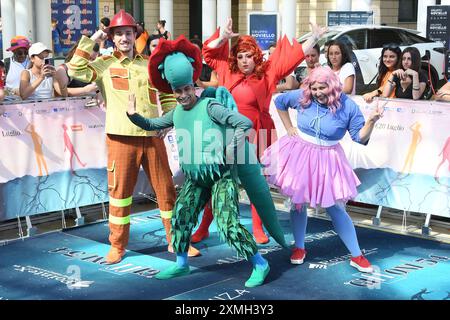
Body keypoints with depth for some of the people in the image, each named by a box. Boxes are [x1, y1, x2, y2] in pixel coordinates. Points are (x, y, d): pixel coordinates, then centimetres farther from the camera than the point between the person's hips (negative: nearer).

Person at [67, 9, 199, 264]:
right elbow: (76, 70, -13)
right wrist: (91, 40, -7)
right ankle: (118, 246, 17)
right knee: (120, 191, 4)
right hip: (122, 138, -3)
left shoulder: (150, 64, 12)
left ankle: (176, 240, 20)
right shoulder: (104, 64, 3)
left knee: (166, 189, 7)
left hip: (152, 136, 3)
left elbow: (167, 94, 19)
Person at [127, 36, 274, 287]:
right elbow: (153, 125, 24)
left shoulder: (209, 106, -14)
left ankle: (260, 264, -1)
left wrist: (230, 151, -17)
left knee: (229, 225, -14)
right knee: (181, 217, 11)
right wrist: (134, 115, 7)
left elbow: (245, 123, -20)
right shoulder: (176, 113, 8)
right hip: (195, 178, 8)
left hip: (221, 175, -8)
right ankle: (181, 264, 29)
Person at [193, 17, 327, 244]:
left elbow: (291, 58, -1)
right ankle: (203, 227, 13)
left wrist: (313, 39, -7)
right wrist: (223, 38, -4)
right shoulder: (228, 71, 6)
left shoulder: (267, 73, 0)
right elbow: (208, 52, 11)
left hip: (256, 134, -1)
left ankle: (258, 228, 22)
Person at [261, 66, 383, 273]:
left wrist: (371, 121, -29)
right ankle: (299, 248, 30)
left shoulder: (348, 106, -13)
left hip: (326, 160, -2)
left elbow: (360, 137, -11)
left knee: (335, 208, -1)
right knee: (297, 201, 11)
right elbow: (279, 101, 11)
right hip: (299, 154, 2)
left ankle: (356, 256, 10)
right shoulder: (302, 98, -8)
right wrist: (288, 128, 6)